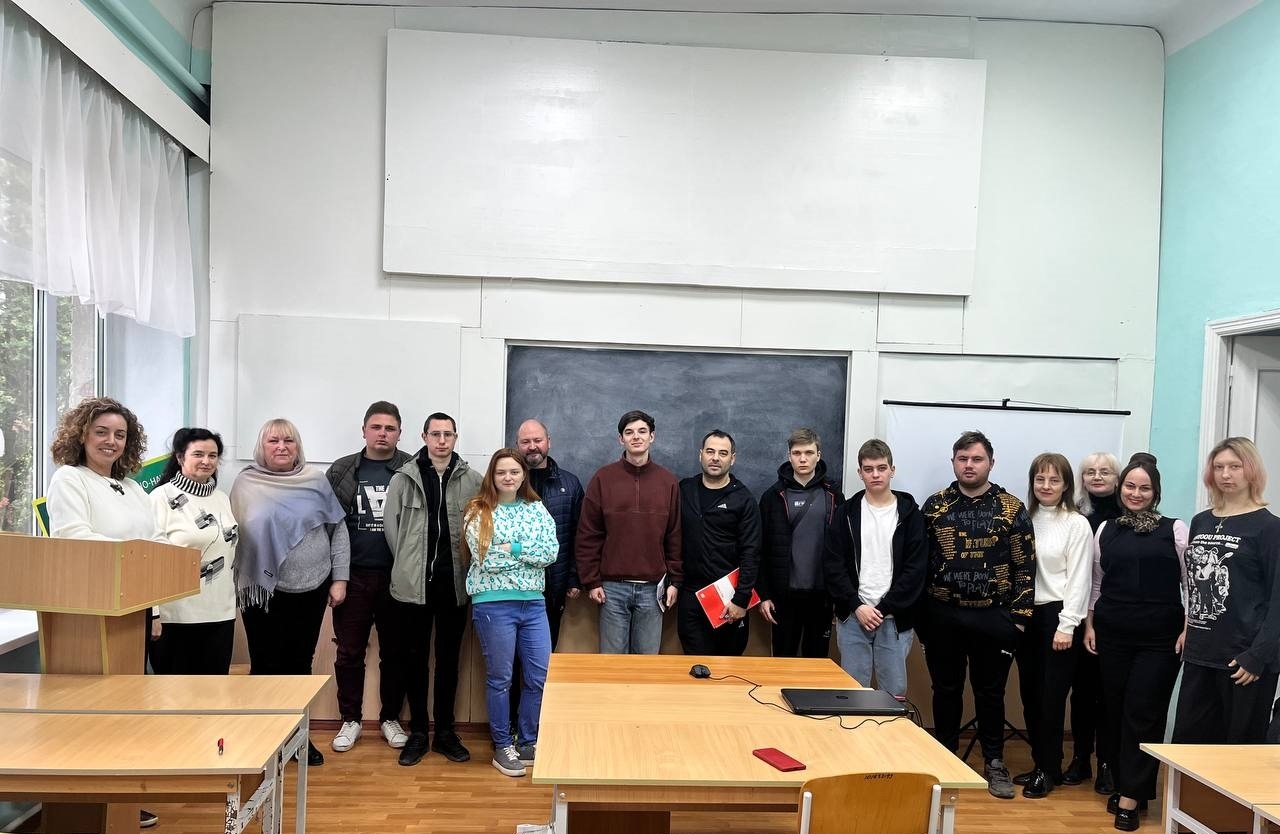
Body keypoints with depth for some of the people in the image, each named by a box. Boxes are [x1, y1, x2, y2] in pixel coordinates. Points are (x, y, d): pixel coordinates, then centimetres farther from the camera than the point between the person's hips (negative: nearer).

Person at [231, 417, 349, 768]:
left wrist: (339, 578, -1)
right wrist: (239, 584, 0)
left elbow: (338, 530, 3)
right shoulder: (246, 483, -2)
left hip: (311, 589, 1)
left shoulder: (316, 481, 0)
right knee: (266, 666, 6)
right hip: (264, 591, -1)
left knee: (300, 664, 12)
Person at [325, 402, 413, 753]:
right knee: (349, 652, 9)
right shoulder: (341, 471, 4)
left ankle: (390, 718, 26)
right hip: (353, 576, 1)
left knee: (395, 651, 11)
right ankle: (350, 719, 24)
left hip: (397, 577, -1)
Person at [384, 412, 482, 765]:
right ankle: (417, 732, 21)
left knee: (449, 658, 11)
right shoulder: (404, 478, 0)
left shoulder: (472, 480, 0)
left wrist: (468, 563, -2)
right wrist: (407, 561, 1)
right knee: (415, 658, 9)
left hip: (454, 582, 0)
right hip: (414, 582, 0)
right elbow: (389, 521, 3)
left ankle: (445, 731, 23)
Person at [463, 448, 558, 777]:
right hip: (494, 603, -4)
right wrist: (530, 555, -7)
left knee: (540, 676, 6)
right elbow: (485, 559, -14)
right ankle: (502, 747, 21)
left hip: (533, 603, 4)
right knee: (500, 677, 6)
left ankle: (528, 743, 25)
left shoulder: (537, 510, 8)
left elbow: (552, 553, -4)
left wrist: (512, 548, -13)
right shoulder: (478, 512, -3)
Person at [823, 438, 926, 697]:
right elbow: (833, 565, 0)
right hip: (852, 617, 1)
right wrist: (857, 606, -10)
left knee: (895, 693, 5)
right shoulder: (846, 513, 4)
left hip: (895, 620, -1)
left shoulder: (910, 514, 2)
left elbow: (915, 569, -4)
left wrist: (884, 608, -10)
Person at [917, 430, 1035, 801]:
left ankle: (994, 763, 25)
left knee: (990, 692, 10)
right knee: (945, 689, 12)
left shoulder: (1012, 509, -1)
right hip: (942, 616, 1)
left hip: (993, 617, -1)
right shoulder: (934, 505, 2)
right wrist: (918, 611, 1)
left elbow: (1025, 566, -1)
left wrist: (1019, 616, -5)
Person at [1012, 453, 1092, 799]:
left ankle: (1048, 770, 14)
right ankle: (1040, 764, 22)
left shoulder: (1077, 524, -4)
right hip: (1026, 615, 5)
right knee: (1029, 693, 9)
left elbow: (1079, 578, -7)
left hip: (1057, 616, -5)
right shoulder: (1025, 520, 9)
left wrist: (1067, 625, -11)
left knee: (1052, 695, 0)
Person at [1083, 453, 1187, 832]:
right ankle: (1126, 785, 22)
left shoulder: (1174, 530, 1)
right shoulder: (1105, 530, 9)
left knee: (1143, 713, -3)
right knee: (1116, 711, 7)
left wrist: (1188, 629, -6)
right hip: (1113, 635, 3)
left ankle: (1130, 797, 4)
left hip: (1160, 638, -3)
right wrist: (1089, 624, 10)